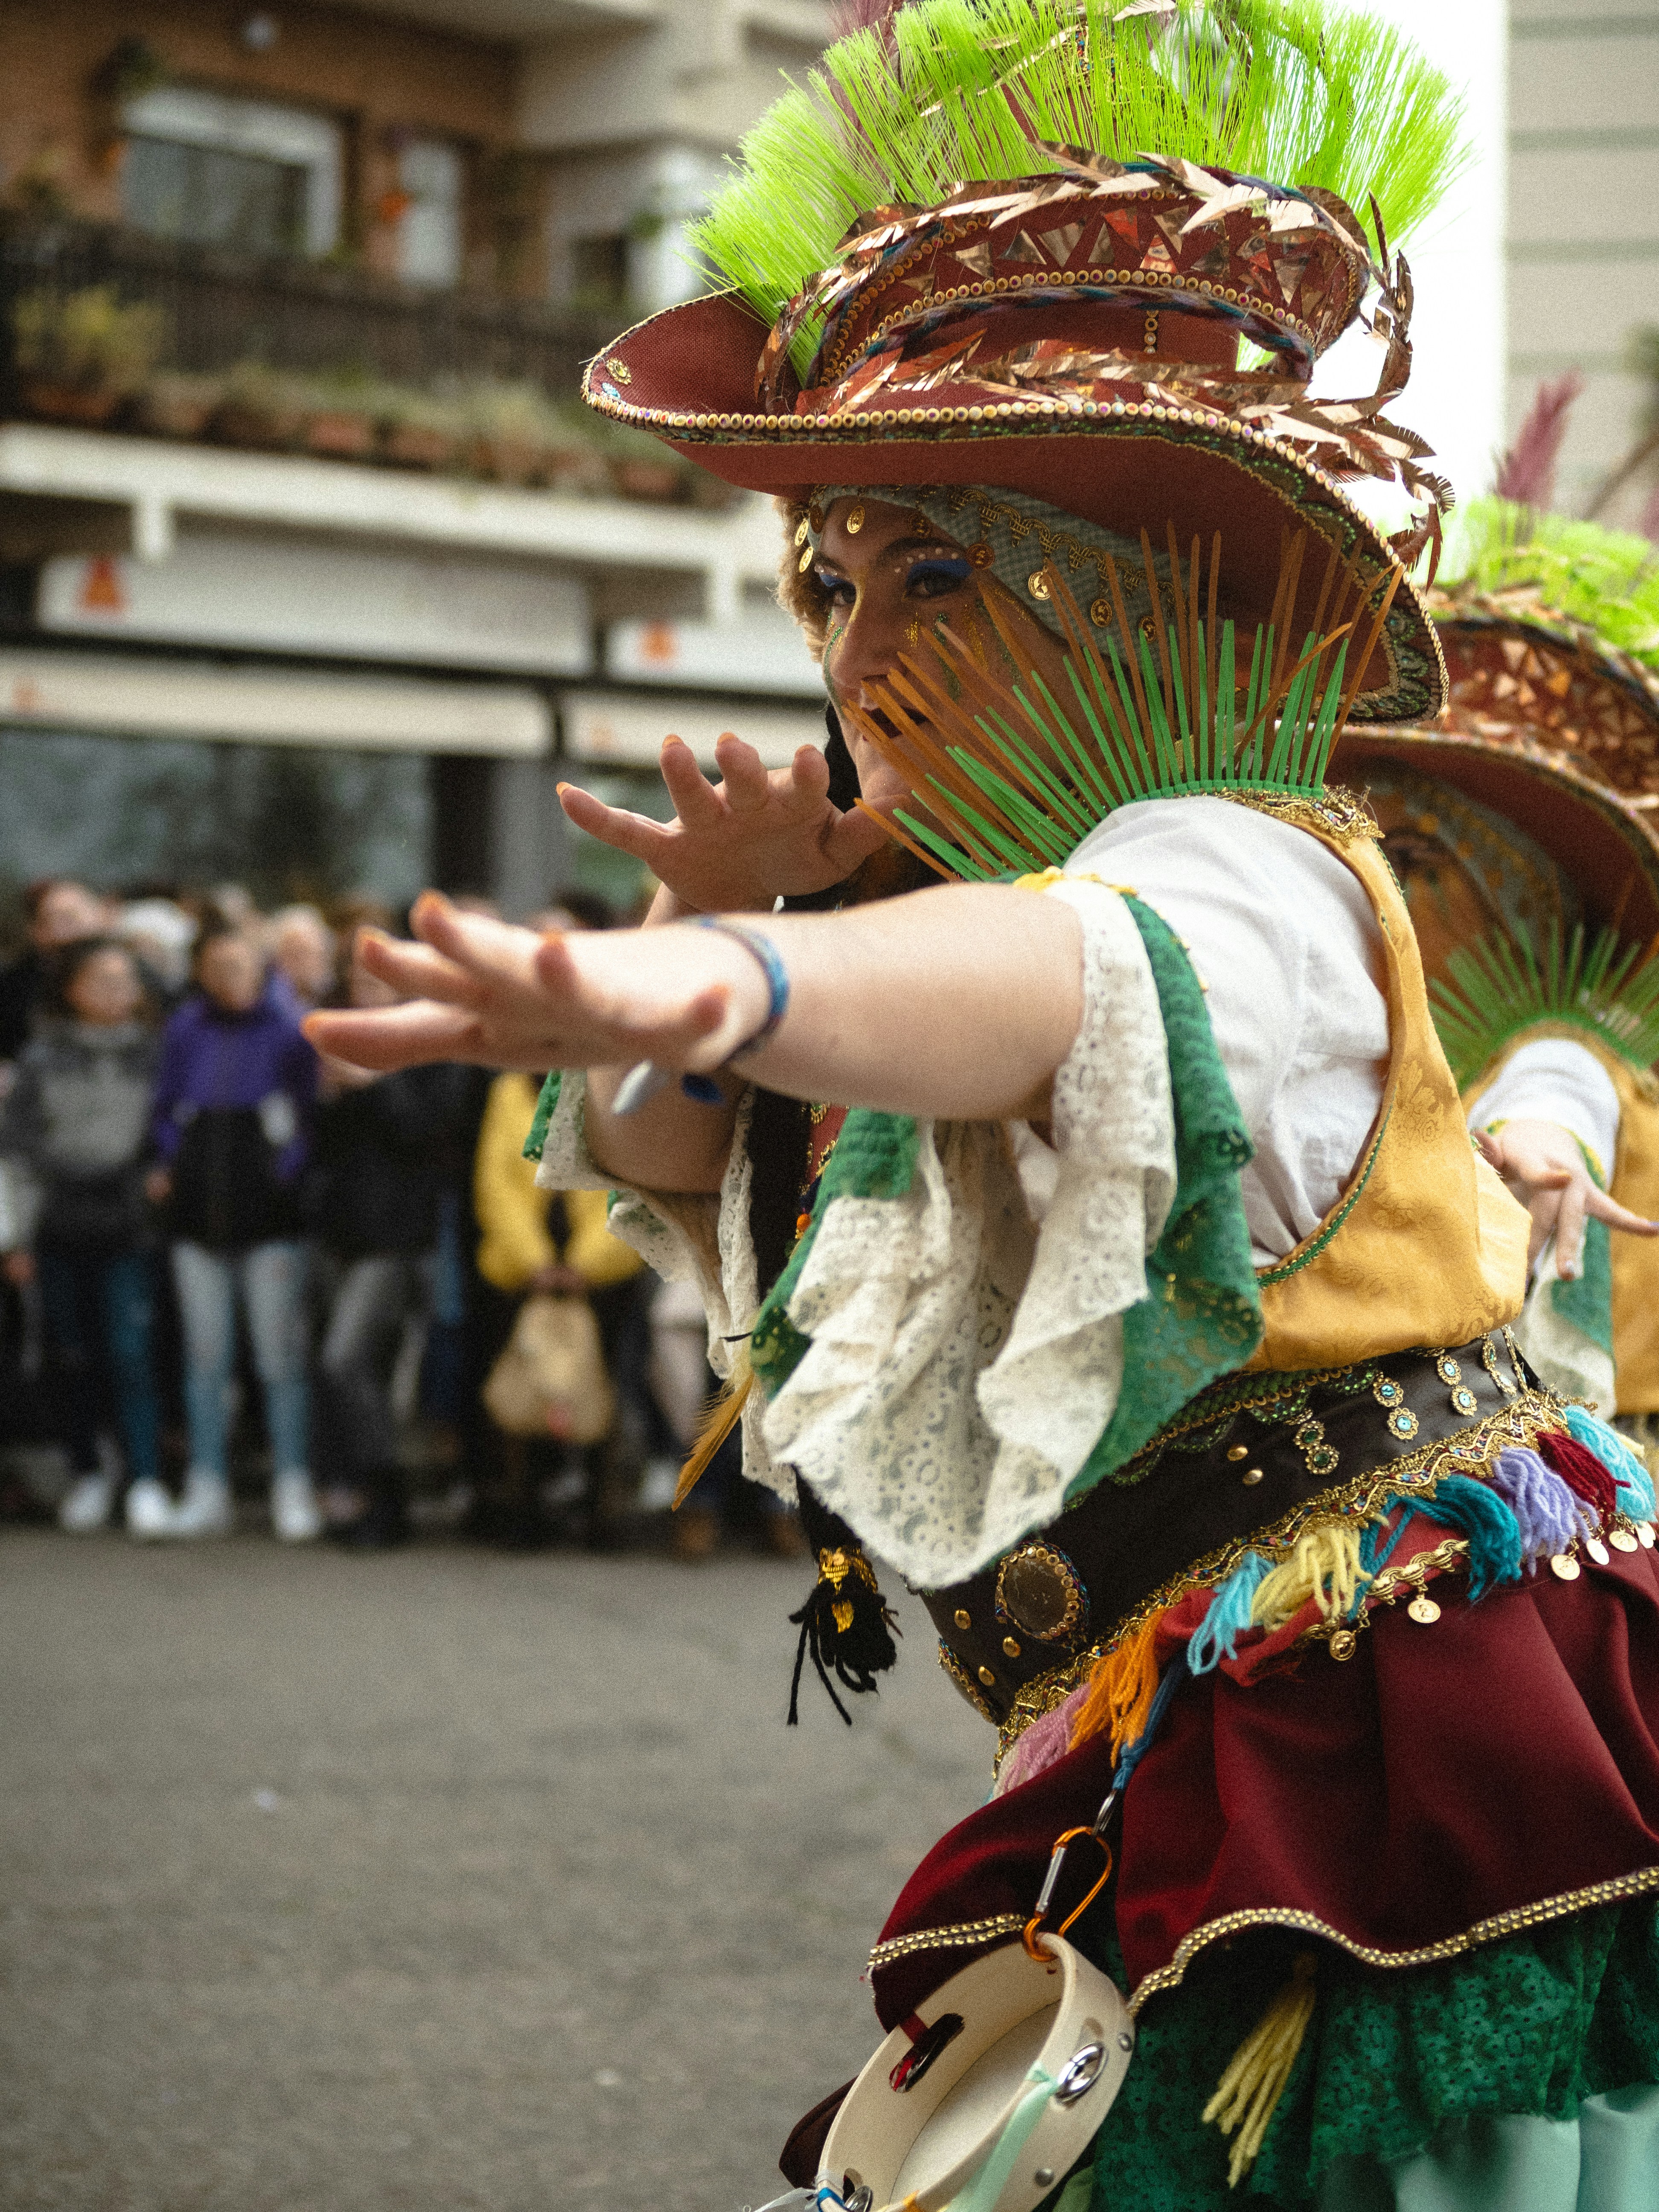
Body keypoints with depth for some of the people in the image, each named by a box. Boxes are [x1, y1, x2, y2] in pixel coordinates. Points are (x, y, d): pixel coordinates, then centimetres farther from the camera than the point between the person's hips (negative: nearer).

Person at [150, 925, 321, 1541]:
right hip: (200, 1213, 4)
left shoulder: (290, 1029, -4)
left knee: (280, 1353, -5)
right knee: (205, 1356, 8)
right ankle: (207, 1494, 14)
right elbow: (165, 1113, 15)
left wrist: (289, 1168, -13)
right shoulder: (185, 1031, 8)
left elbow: (314, 1114, -2)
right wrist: (173, 1163, 0)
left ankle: (292, 1491, 1)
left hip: (269, 1214, -4)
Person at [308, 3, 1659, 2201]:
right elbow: (655, 1154, 19)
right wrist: (715, 930, -3)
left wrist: (743, 991, -56)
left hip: (1425, 1744, -8)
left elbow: (1082, 984, -36)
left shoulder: (1247, 875, -10)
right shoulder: (943, 880, 20)